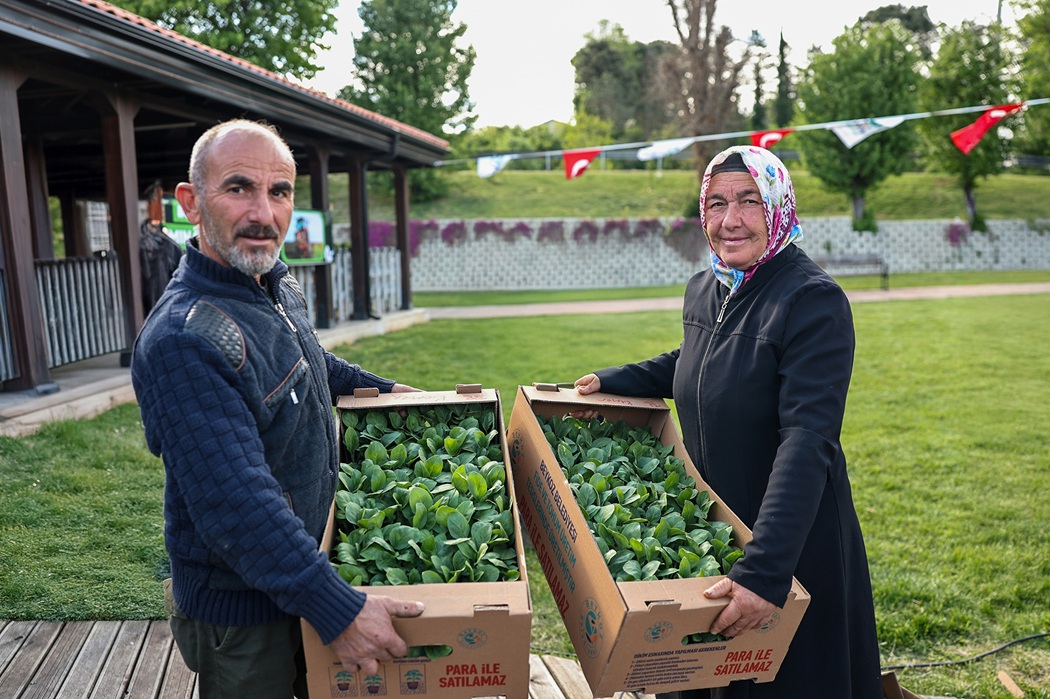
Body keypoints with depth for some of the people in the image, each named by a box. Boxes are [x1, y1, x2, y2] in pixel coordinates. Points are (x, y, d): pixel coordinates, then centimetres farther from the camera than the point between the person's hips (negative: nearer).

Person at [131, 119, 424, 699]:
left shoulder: (280, 287, -2)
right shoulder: (181, 341, -31)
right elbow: (237, 507, -34)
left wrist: (380, 388, 25)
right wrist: (338, 610, -32)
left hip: (303, 569, 8)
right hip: (238, 607, -8)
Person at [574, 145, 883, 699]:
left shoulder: (814, 300, -23)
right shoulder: (702, 290, 0)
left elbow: (807, 442, -31)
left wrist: (765, 570, -37)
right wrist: (612, 381, 11)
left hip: (793, 543, -6)